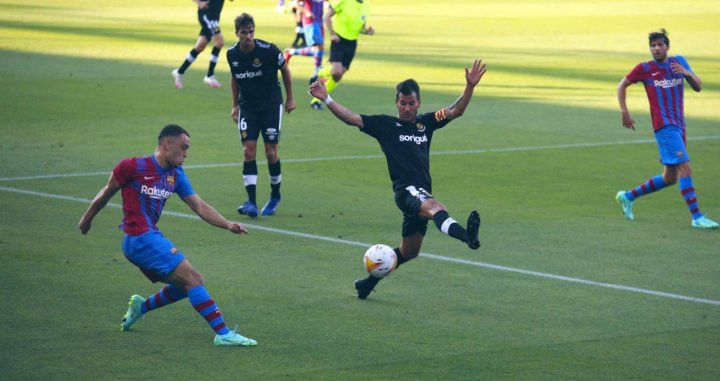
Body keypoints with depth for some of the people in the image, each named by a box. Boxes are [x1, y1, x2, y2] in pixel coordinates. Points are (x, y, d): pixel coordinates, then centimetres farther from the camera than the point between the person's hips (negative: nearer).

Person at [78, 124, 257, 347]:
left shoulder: (176, 175, 11)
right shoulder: (133, 167, -10)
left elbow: (199, 207, 7)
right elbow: (107, 193, 4)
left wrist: (227, 224, -7)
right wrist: (87, 218, 15)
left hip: (151, 237, 9)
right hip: (140, 239, -9)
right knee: (192, 278, -16)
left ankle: (141, 306, 30)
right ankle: (223, 334, -19)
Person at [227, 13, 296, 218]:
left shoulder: (269, 50, -17)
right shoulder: (232, 54, -6)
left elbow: (285, 70, -1)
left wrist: (290, 99, 4)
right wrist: (235, 105, 13)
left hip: (271, 104, -3)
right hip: (247, 106, 3)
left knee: (271, 152, -3)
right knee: (248, 151, -9)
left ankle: (275, 196, 20)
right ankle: (251, 203, -11)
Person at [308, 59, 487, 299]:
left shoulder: (426, 123, 18)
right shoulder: (385, 125, 8)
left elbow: (456, 111, 13)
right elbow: (351, 119, 2)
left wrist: (470, 87, -2)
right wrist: (326, 99, -9)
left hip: (423, 193, 7)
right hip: (405, 189, -6)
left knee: (409, 252, 12)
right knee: (436, 207, -38)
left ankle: (370, 280, 29)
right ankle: (467, 235, -69)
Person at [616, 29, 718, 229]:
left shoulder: (679, 62, 11)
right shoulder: (644, 68, -1)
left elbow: (698, 86, 10)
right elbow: (621, 86, 10)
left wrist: (687, 73, -10)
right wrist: (624, 112, 2)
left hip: (679, 126, 6)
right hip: (664, 126, -6)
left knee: (670, 177, 11)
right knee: (685, 168, -18)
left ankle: (628, 196, 27)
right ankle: (697, 217, -18)